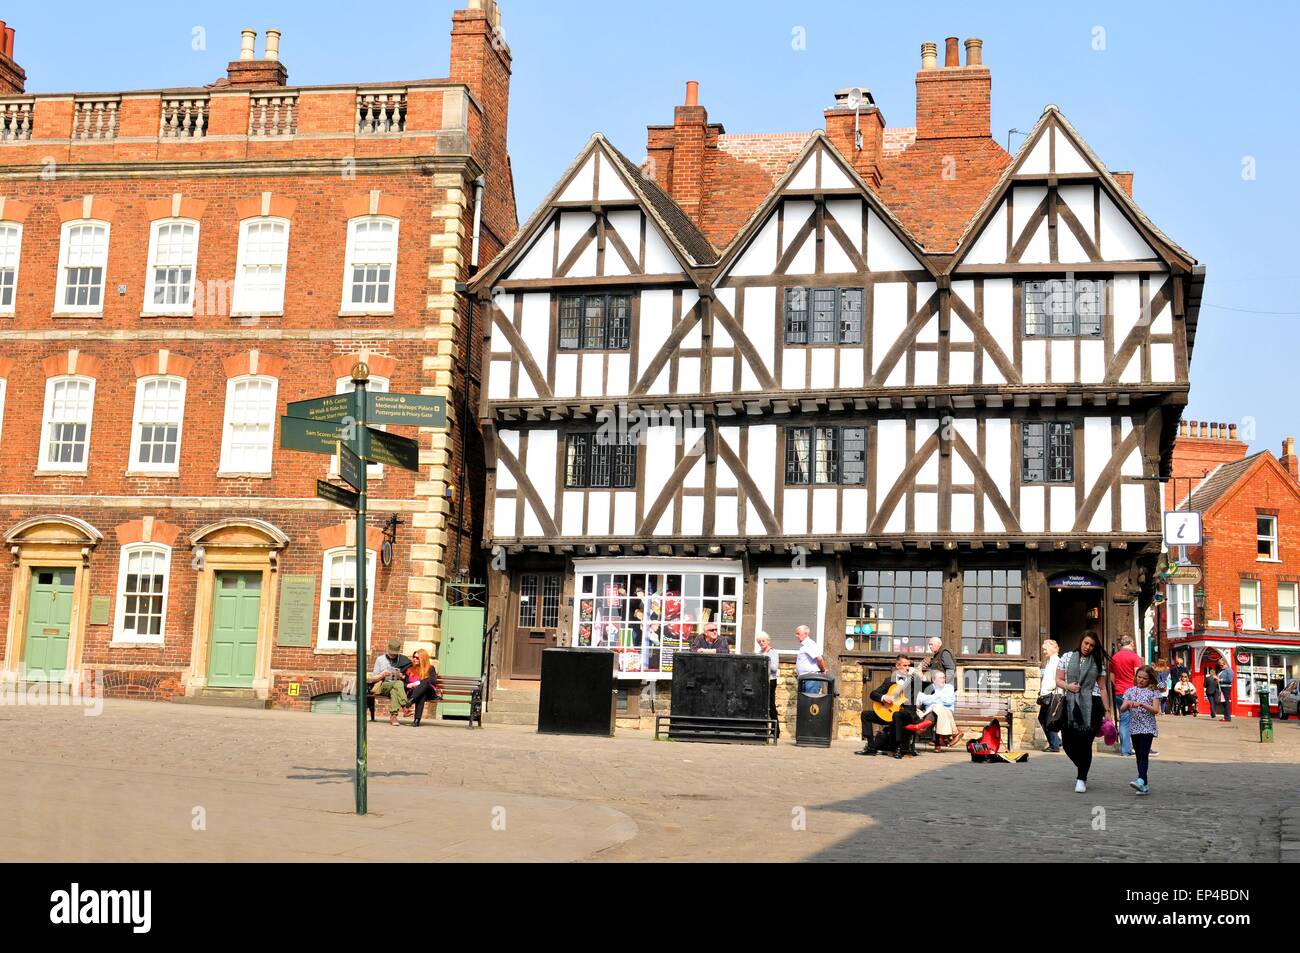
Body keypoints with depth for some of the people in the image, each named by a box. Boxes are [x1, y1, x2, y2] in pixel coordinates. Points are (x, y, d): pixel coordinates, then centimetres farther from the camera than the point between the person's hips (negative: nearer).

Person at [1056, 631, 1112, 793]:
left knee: (1085, 742, -7)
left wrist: (1107, 710, 8)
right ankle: (1083, 770, 25)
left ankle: (1082, 779, 6)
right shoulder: (1067, 657, 10)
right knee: (1068, 742, -2)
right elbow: (1058, 680, 10)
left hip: (1091, 705, -1)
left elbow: (1102, 688, 12)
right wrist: (1068, 686, -11)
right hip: (1071, 704, 1)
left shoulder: (1097, 663, 11)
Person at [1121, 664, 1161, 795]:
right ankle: (1144, 786, 10)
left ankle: (1141, 781, -31)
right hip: (1134, 727, 4)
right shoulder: (1130, 691, 10)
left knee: (1143, 754, -16)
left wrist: (1142, 705, -23)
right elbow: (1122, 709, 5)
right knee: (1139, 756, 6)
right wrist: (1127, 704, -18)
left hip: (1148, 727, -4)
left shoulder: (1153, 692, 1)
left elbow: (1156, 710, -9)